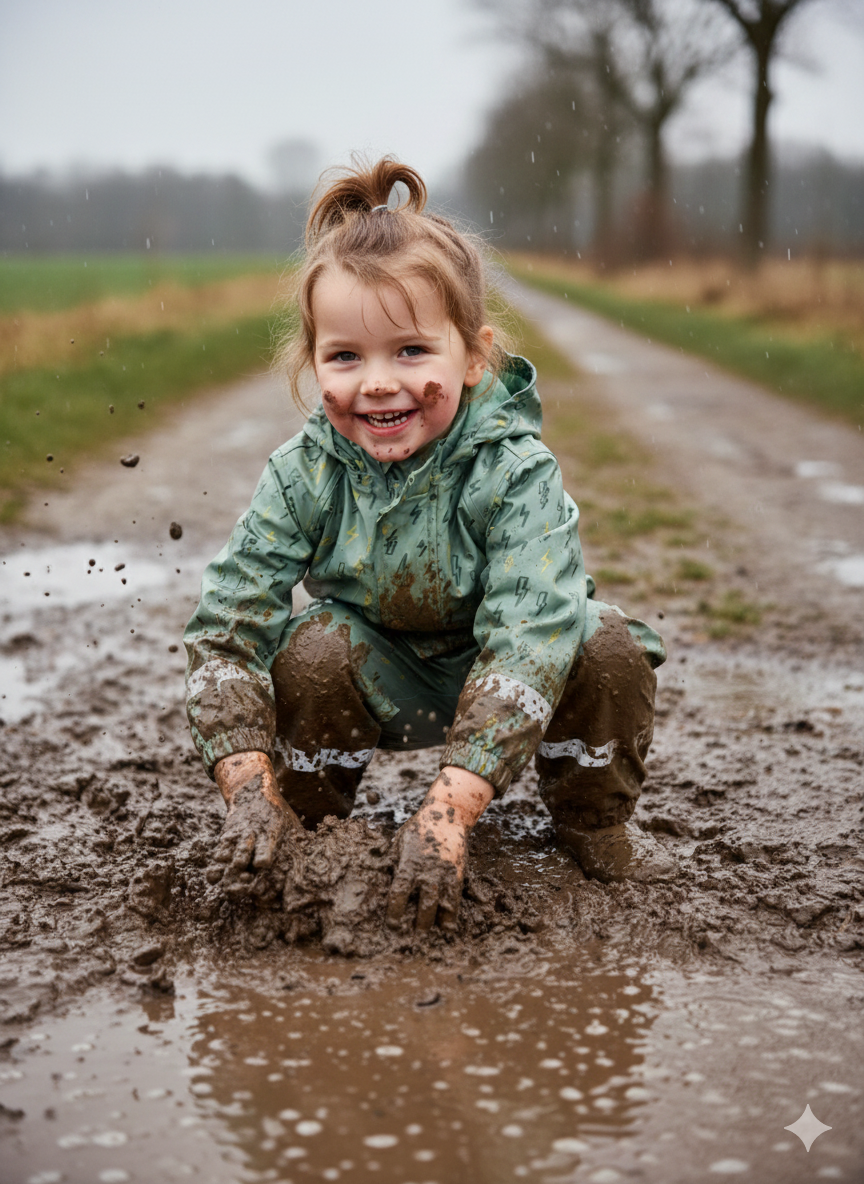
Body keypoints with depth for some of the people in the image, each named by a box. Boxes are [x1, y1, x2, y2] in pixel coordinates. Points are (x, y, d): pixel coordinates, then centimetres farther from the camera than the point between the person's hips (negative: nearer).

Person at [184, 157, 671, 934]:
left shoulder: (515, 471, -30)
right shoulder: (304, 476, -21)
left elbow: (527, 642, -41)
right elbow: (224, 628, -21)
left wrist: (449, 811, -51)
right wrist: (250, 791, -34)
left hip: (503, 685, -1)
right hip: (380, 687, 2)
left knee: (609, 647, -27)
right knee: (313, 647, -28)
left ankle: (593, 821, 1)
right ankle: (310, 829, -1)